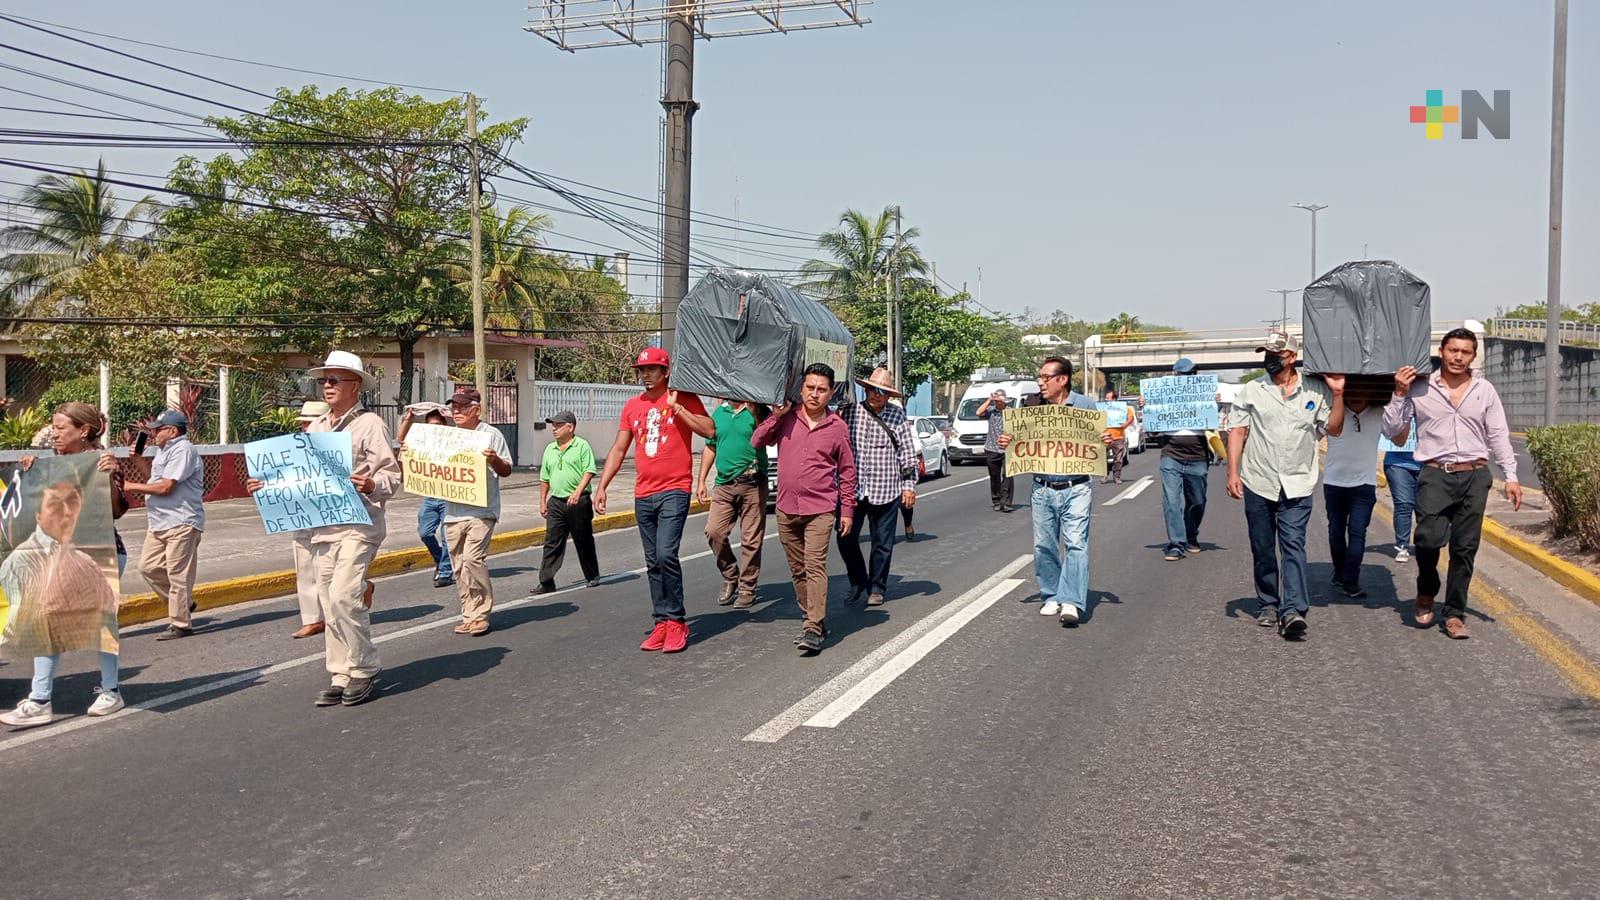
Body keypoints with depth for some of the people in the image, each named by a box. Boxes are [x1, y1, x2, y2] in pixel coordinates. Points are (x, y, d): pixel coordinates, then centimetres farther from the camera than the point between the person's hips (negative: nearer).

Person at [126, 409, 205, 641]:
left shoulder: (183, 450, -14)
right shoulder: (164, 450, 19)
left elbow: (165, 487, -19)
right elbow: (156, 479, 27)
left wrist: (131, 487, -9)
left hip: (181, 523, -10)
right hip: (159, 523, 10)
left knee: (178, 574, -5)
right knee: (148, 566, 10)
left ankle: (181, 624, 1)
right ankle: (183, 603, 23)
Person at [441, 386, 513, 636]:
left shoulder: (491, 435, 0)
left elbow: (506, 471, 0)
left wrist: (495, 460, -22)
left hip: (481, 511, -6)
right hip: (453, 511, 6)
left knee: (473, 558, -18)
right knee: (459, 567, 7)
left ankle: (481, 614, -6)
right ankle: (469, 615, 16)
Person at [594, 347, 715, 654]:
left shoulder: (683, 399, -1)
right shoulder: (632, 407, 13)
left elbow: (709, 430, -14)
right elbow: (618, 450, 16)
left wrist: (677, 407, -16)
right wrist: (602, 486, 10)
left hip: (674, 490, -6)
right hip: (643, 495, 6)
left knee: (666, 554, -17)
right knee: (653, 563, 7)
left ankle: (676, 621, -5)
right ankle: (662, 623, 13)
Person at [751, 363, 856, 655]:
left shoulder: (838, 427, 0)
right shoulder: (787, 418, 3)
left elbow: (847, 472, 6)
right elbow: (756, 442, 0)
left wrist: (847, 510, 4)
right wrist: (776, 415, -9)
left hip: (820, 510, -3)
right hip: (786, 508, 3)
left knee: (815, 567, -14)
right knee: (797, 570, 11)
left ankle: (813, 630, -17)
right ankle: (811, 618, 24)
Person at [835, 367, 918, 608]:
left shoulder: (897, 416, 3)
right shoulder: (850, 411, 3)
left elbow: (907, 453, 4)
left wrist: (909, 485, 1)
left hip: (885, 490, -1)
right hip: (853, 488, 1)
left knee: (883, 543, 7)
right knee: (846, 539, 1)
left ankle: (877, 588, 23)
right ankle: (858, 583, 22)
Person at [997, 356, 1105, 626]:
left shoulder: (1085, 404, 1)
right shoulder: (1032, 405, 5)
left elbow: (1099, 439, 9)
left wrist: (1107, 441, -14)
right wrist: (1006, 443, -8)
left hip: (1075, 489, -3)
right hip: (1042, 489, 3)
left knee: (1076, 543, -11)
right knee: (1044, 546, 7)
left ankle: (1071, 602, -14)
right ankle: (1051, 597, 19)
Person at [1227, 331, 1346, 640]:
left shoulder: (1315, 391, 5)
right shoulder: (1251, 391, 6)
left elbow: (1334, 429, 8)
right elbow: (1237, 432, 4)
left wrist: (1337, 394, -4)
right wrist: (1232, 472, -5)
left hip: (1297, 485, -1)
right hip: (1257, 483, 2)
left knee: (1293, 545, -12)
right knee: (1262, 549, 9)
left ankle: (1293, 610, -20)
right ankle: (1268, 604, 22)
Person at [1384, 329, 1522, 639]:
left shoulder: (1485, 390, 9)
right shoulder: (1420, 388, 3)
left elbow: (1498, 436, 11)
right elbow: (1391, 430, 5)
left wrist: (1511, 476, 5)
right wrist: (1400, 394, -6)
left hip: (1475, 476, 2)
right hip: (1435, 474, -2)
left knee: (1465, 547, 3)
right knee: (1428, 538, -17)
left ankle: (1454, 614, 13)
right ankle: (1426, 593, 11)